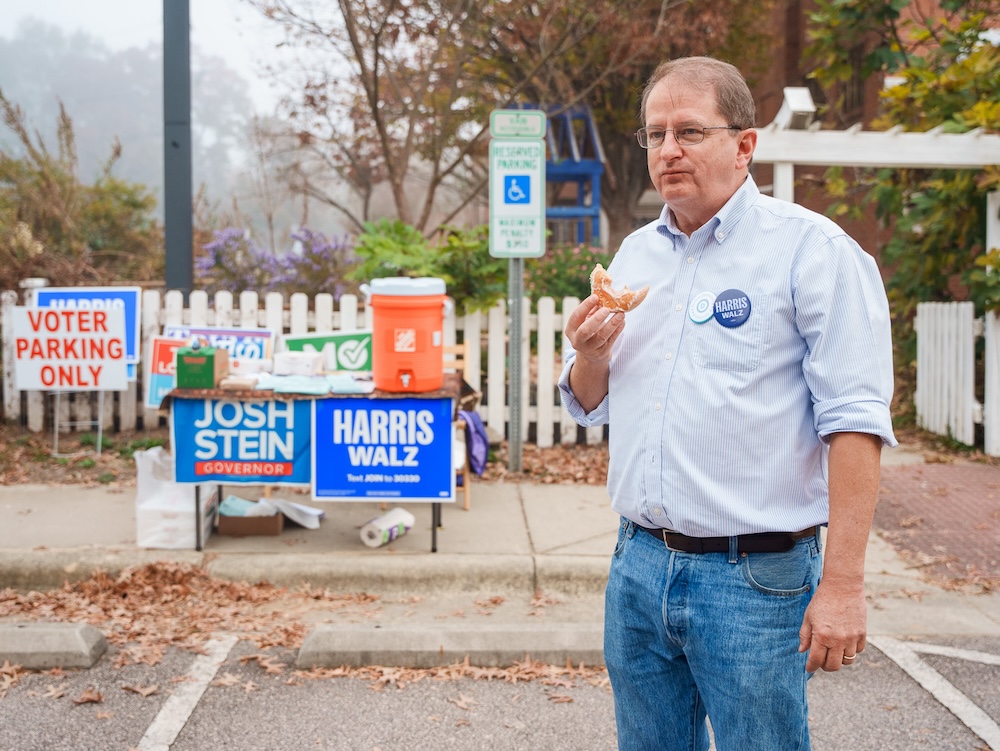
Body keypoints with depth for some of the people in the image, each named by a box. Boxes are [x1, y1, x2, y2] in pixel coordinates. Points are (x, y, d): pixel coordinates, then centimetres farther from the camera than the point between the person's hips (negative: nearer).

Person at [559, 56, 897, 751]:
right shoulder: (635, 253, 11)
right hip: (638, 562, 6)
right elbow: (593, 405, 19)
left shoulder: (812, 248, -9)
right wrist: (591, 354, -4)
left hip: (755, 579, -6)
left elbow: (854, 422, -15)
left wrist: (842, 583, -20)